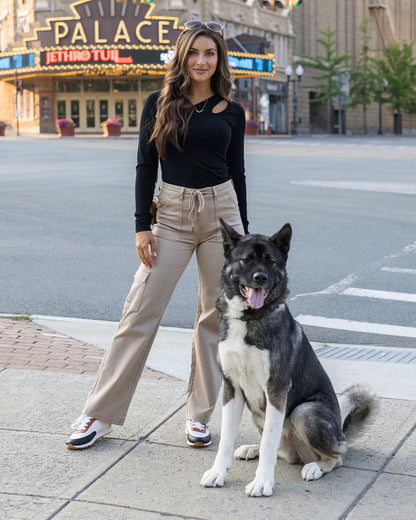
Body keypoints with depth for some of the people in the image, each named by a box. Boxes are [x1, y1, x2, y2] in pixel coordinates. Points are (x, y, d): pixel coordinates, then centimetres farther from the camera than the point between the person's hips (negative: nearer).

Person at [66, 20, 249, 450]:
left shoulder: (232, 112, 6)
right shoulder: (159, 104, 2)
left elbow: (237, 173, 11)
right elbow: (146, 167, 1)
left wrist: (242, 233, 10)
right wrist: (142, 226, -6)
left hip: (222, 209, 2)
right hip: (172, 213, -2)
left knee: (216, 314, 4)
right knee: (140, 311, -3)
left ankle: (199, 414, 17)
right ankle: (100, 414, 5)